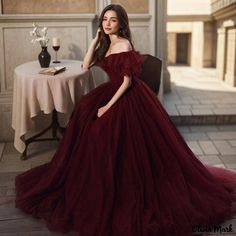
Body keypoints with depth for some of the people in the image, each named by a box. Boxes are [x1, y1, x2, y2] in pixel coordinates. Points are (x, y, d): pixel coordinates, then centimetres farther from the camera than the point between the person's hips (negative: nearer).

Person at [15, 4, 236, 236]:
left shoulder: (124, 45, -17)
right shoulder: (106, 44, 9)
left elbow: (128, 81, -19)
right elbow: (86, 65, 5)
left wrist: (109, 105, -21)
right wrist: (95, 40, 1)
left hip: (128, 98, -9)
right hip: (112, 92, 9)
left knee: (121, 146, -9)